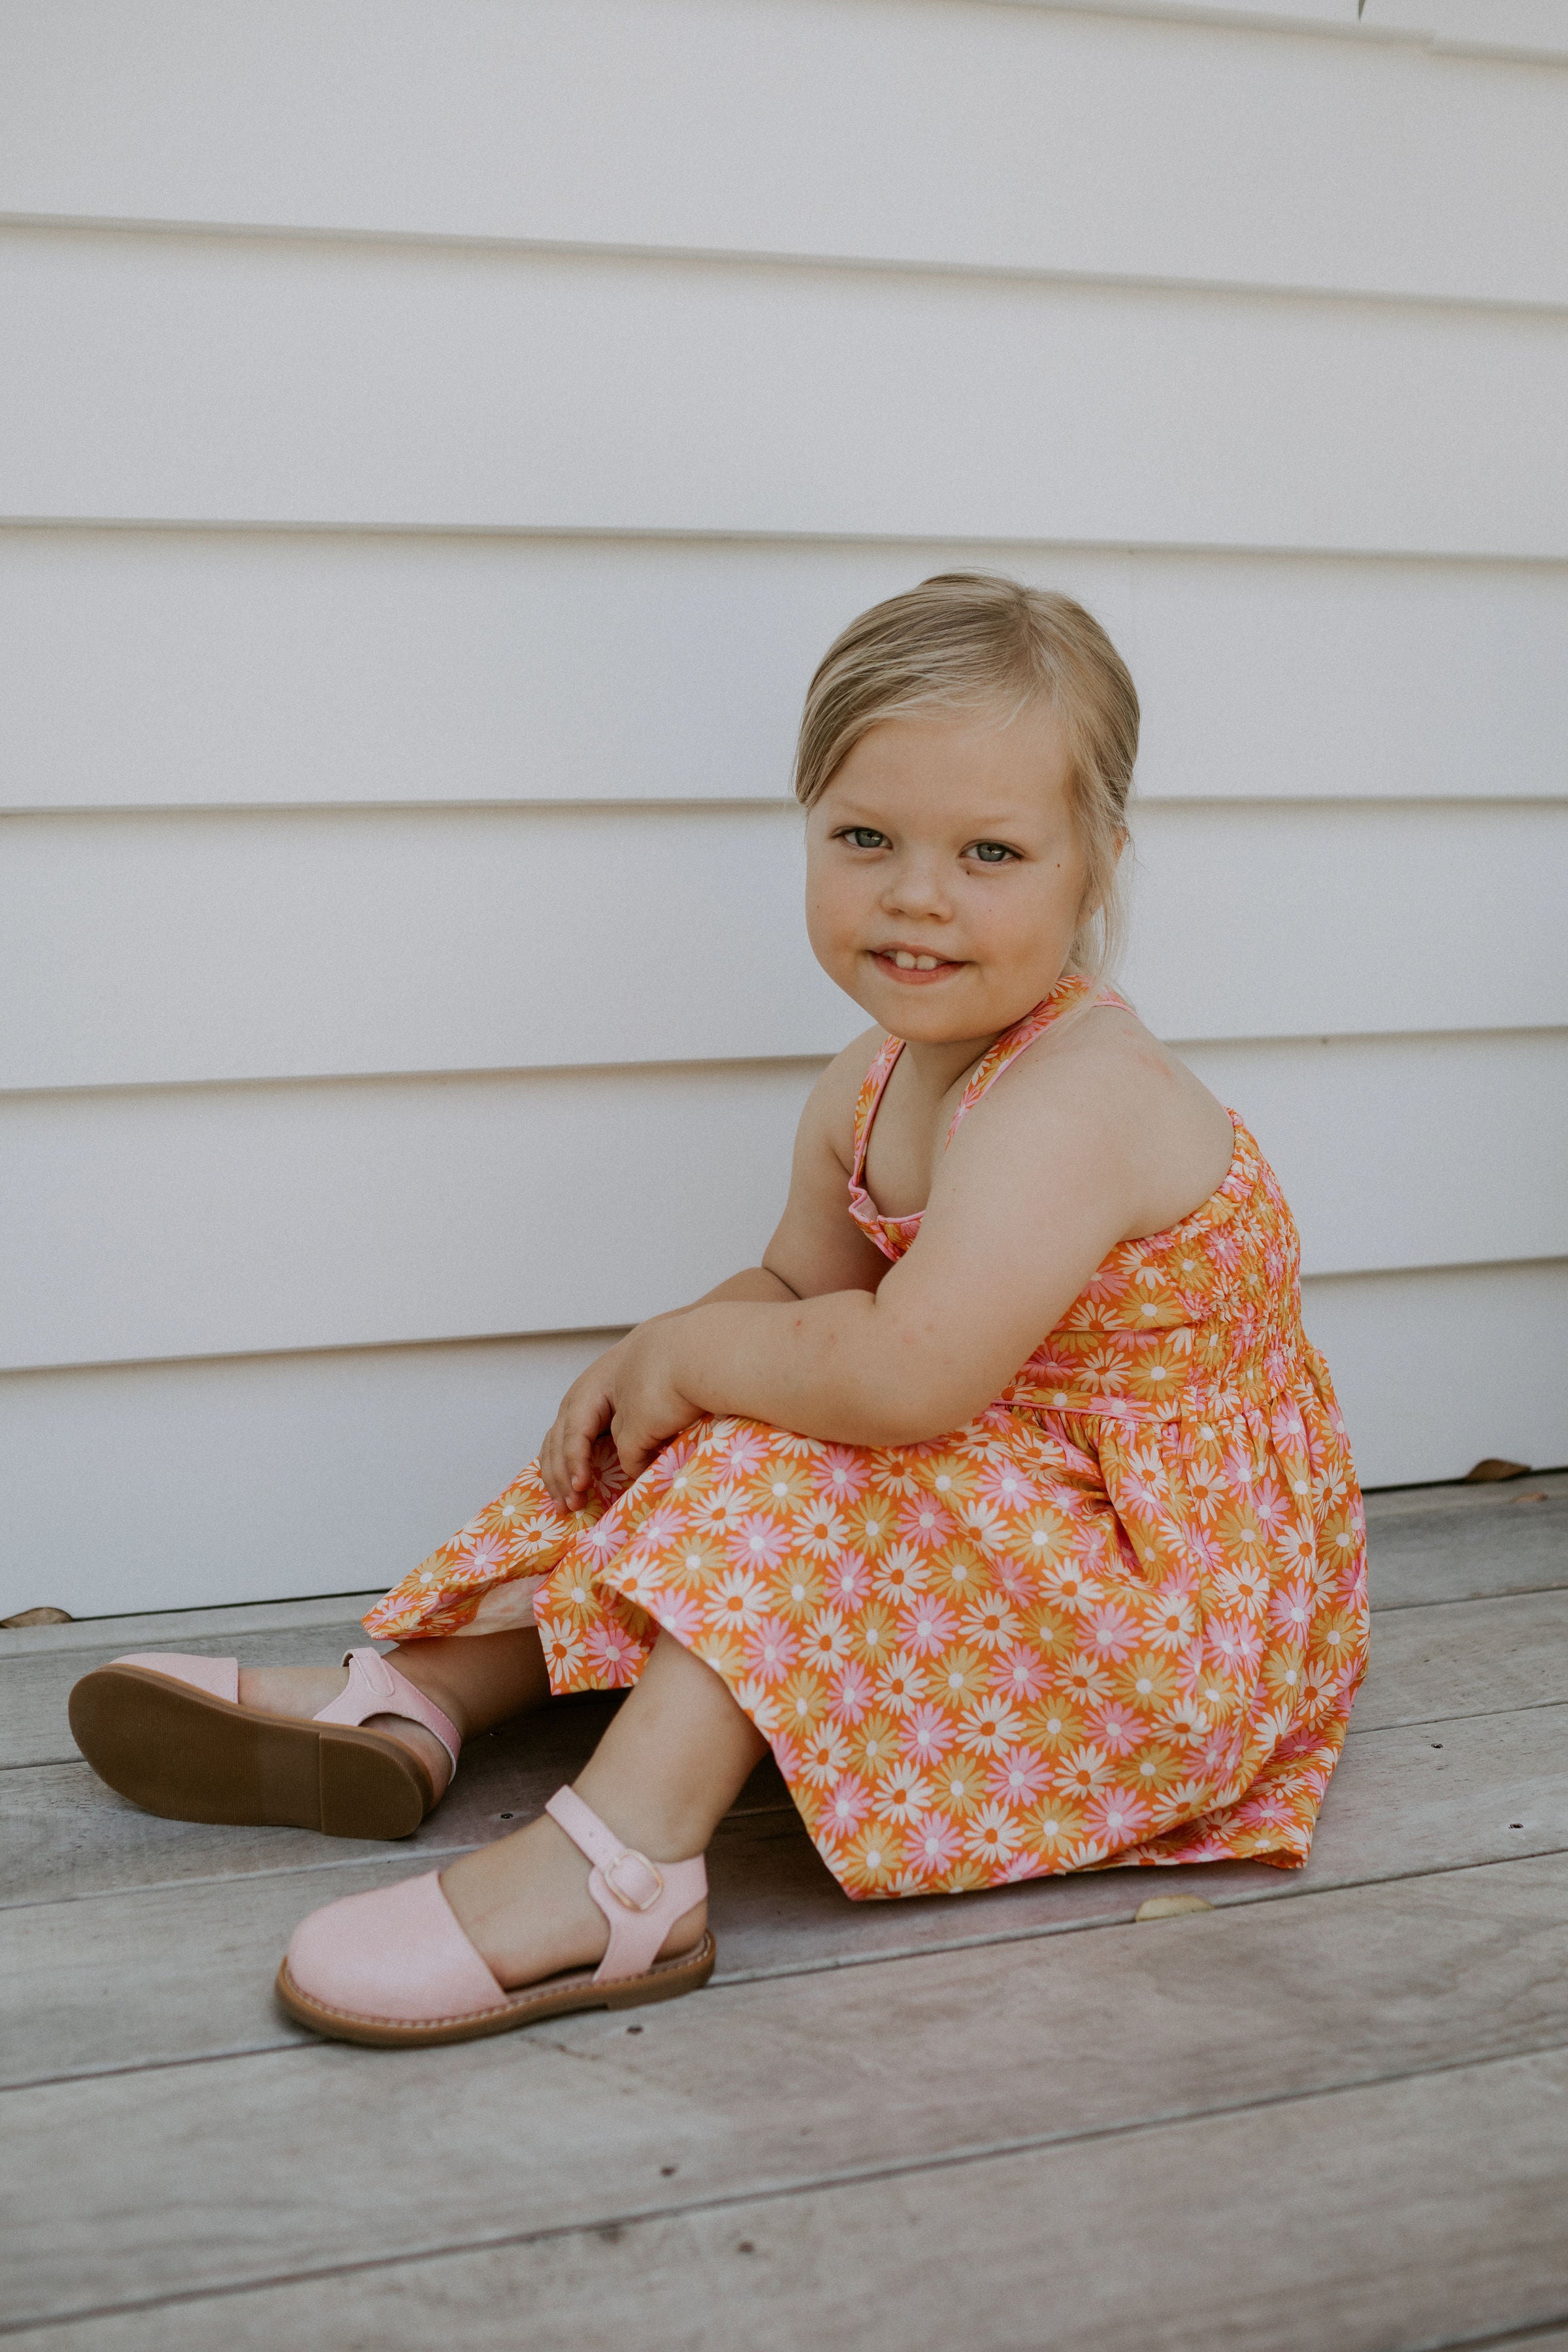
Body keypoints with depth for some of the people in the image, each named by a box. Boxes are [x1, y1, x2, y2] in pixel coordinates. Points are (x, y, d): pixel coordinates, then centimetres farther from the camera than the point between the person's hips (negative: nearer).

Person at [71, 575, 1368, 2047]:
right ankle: (410, 1699, 9)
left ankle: (615, 1875, -32)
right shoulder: (868, 1089, 0)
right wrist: (652, 1365, -10)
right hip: (987, 1518, 9)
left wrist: (692, 1349, -23)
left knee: (788, 1457, -27)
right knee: (674, 1448, 8)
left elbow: (908, 1371, -41)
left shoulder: (1073, 1102, -30)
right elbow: (800, 1286, 11)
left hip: (1167, 1586, -9)